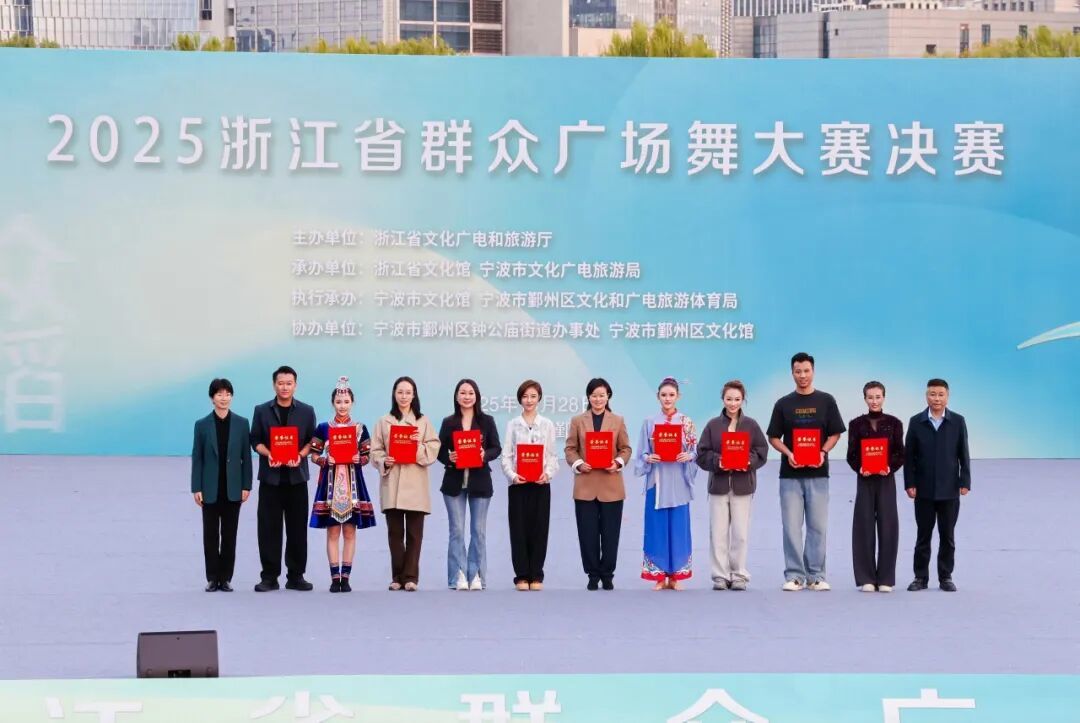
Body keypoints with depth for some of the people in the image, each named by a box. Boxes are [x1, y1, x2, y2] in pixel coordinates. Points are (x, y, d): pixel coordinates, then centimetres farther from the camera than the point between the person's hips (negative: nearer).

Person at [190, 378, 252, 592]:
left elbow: (246, 457, 3)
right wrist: (196, 488, -4)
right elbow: (197, 458, 1)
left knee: (229, 535, 4)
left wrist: (246, 486, -2)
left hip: (232, 489, 0)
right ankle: (212, 578, 9)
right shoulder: (202, 425, 2)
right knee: (210, 535, 3)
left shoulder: (241, 424, 3)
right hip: (210, 489, 0)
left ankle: (226, 578, 9)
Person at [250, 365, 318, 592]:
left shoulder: (307, 411, 9)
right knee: (269, 528, -2)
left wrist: (300, 455, -12)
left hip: (296, 476, 0)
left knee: (297, 527, 1)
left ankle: (296, 576, 7)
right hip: (270, 476, 0)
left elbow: (312, 441, 7)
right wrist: (268, 455, -13)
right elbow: (255, 440, 6)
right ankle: (269, 577, 2)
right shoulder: (262, 411, 8)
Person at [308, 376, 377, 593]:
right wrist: (325, 460, -14)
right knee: (333, 532, -1)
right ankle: (335, 577, 2)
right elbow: (314, 455, 5)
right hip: (331, 483, -1)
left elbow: (367, 456, 8)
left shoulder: (360, 428, 6)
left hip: (352, 483, 1)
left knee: (350, 531, 1)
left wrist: (358, 459, -12)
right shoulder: (323, 428, 4)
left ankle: (346, 576, 5)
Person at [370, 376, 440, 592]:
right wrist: (384, 462, -12)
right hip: (391, 483, 0)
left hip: (416, 484, 0)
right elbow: (375, 450, 7)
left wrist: (420, 445, -14)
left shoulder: (423, 421, 10)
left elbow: (434, 449, 5)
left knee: (414, 532, -2)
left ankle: (410, 577, 1)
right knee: (395, 532, 1)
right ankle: (397, 577, 8)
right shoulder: (384, 422, 10)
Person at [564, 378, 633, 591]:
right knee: (588, 533, 1)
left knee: (610, 532, 2)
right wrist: (578, 464, -13)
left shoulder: (618, 421, 9)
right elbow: (570, 449, 5)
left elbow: (626, 449, 6)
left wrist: (618, 463, -13)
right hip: (585, 485, 0)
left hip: (611, 486, 0)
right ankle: (593, 575, 9)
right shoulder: (578, 421, 8)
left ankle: (607, 574, 12)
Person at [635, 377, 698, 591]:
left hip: (679, 482, 0)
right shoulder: (649, 423, 7)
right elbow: (642, 454, 8)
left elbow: (696, 451, 5)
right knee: (657, 528, -1)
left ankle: (676, 575, 7)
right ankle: (660, 576, 5)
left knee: (678, 528, 0)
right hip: (657, 482, 0)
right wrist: (649, 458, -13)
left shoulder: (687, 423, 5)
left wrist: (688, 456, -15)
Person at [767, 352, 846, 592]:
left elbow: (835, 433, 7)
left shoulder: (826, 401, 6)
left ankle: (816, 575, 8)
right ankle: (794, 575, 4)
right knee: (791, 527, -1)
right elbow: (774, 437, 8)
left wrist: (823, 452, -11)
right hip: (790, 474, 0)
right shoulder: (783, 404, 6)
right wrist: (788, 453, -11)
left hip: (818, 474, 0)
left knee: (818, 526, 2)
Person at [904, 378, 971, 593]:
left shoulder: (957, 422, 2)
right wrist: (910, 484, -5)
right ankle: (920, 577, 11)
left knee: (947, 536, 6)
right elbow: (909, 455, 2)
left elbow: (963, 454, 2)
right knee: (923, 535, 5)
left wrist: (965, 482, -4)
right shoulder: (916, 422, 2)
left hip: (949, 489, 0)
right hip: (924, 490, 0)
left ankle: (946, 577, 13)